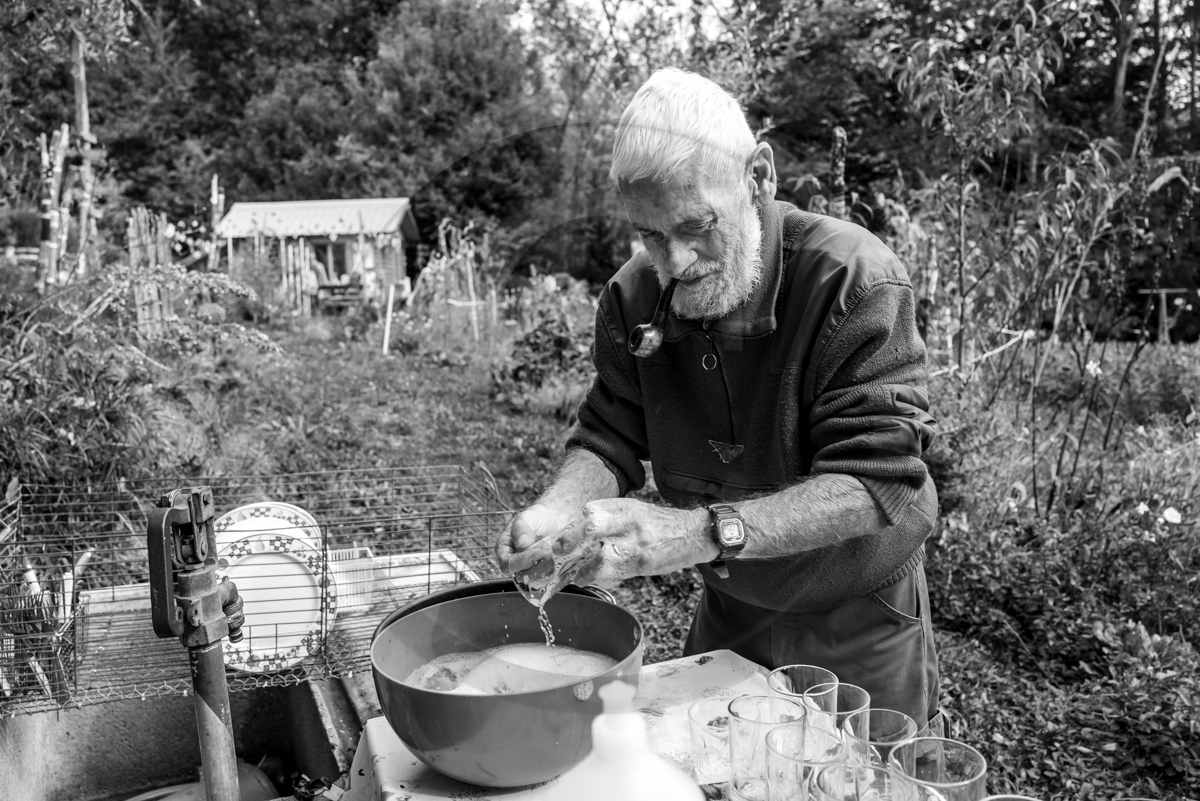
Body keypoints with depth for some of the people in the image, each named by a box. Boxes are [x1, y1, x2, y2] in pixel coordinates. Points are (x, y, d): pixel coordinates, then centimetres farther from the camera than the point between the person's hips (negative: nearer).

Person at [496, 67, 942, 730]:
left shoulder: (857, 282, -27)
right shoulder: (634, 297, -12)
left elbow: (876, 483, -32)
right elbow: (609, 439, -6)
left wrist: (700, 533, -44)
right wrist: (561, 507, -29)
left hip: (861, 621, -3)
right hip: (729, 610, 4)